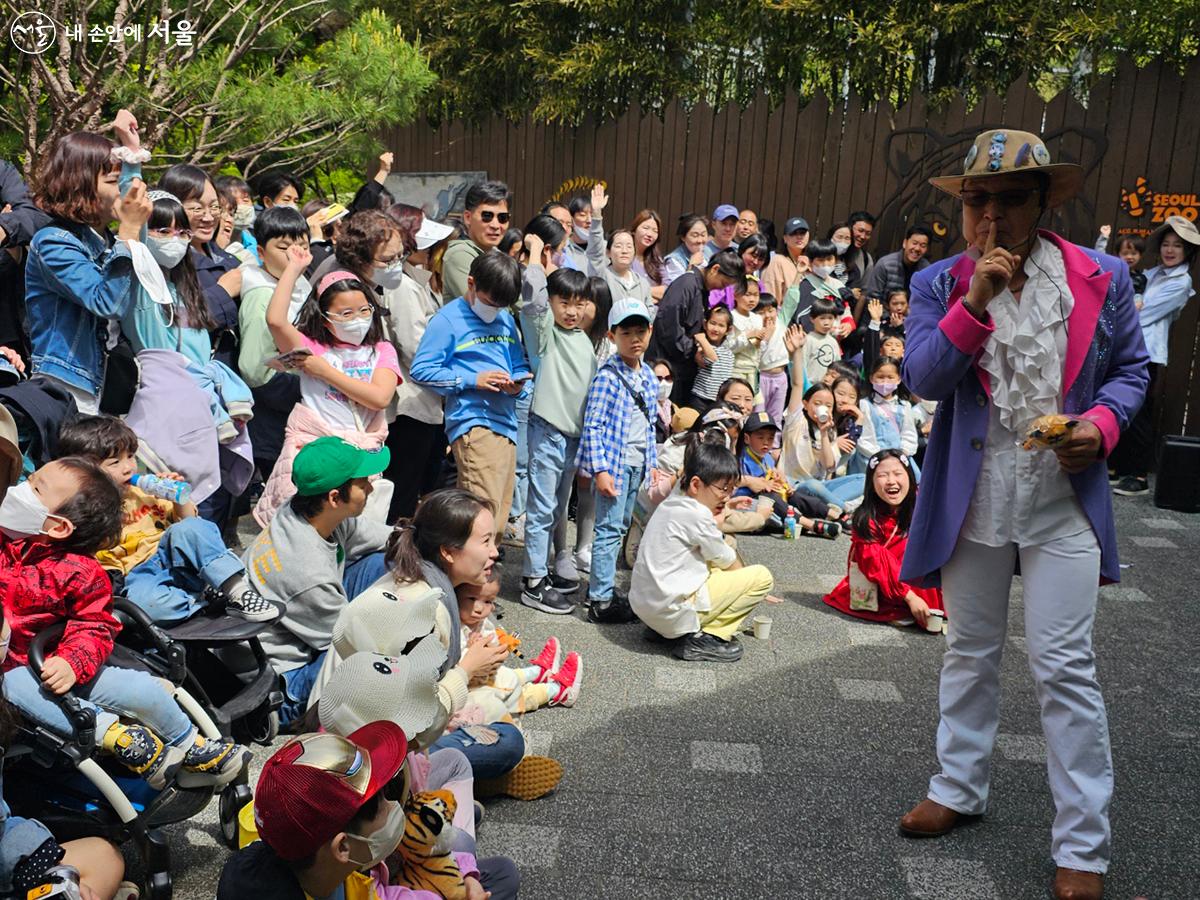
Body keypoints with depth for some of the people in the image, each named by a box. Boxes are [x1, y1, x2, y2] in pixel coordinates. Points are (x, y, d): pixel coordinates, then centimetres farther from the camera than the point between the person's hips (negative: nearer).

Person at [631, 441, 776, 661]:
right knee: (762, 576, -5)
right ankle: (699, 638, -6)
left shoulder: (671, 504, 12)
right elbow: (727, 562, -2)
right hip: (671, 609, -9)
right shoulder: (696, 515, -16)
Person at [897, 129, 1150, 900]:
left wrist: (1102, 422, -13)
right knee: (970, 654, 17)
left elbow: (1131, 367, 7)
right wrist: (974, 303, -23)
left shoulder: (1102, 279, -2)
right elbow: (922, 378, -11)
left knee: (1066, 670, 1)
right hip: (972, 501, 2)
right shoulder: (940, 284, -1)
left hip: (1064, 503, -1)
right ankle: (960, 788, 36)